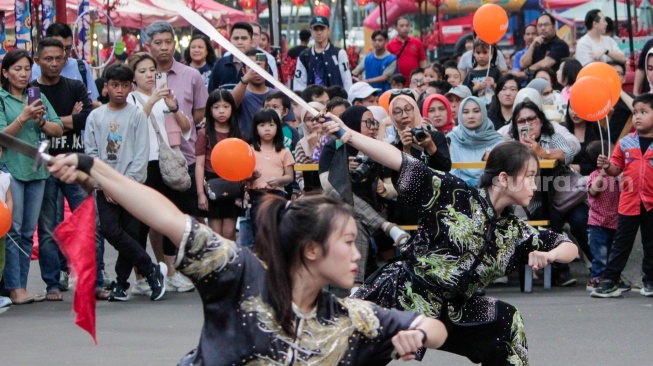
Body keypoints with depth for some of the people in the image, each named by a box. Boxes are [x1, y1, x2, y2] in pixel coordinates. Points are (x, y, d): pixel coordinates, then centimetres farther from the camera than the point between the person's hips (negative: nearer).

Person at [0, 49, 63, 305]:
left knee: (28, 232, 6)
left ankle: (22, 287, 9)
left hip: (36, 169, 5)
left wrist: (41, 121, -10)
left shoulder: (38, 97, 12)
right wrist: (23, 117, -20)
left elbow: (59, 130, 8)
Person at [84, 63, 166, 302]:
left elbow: (141, 154, -3)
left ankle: (121, 283, 9)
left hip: (132, 185, -1)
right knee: (111, 231, -11)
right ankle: (151, 270, -1)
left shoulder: (137, 116, 2)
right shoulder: (95, 117, 8)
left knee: (130, 233, -3)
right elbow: (90, 153, 5)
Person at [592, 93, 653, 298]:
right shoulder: (625, 143, 4)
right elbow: (616, 168, 7)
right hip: (629, 201, 2)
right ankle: (610, 282, 5)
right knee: (621, 243, 5)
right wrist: (607, 166, -13)